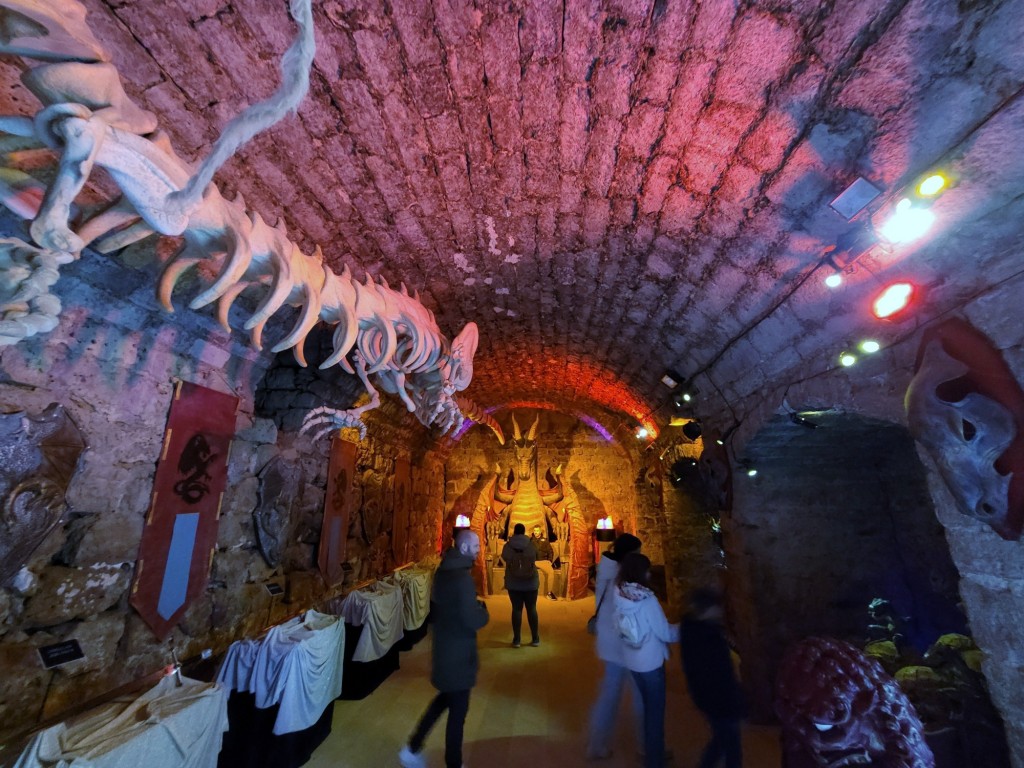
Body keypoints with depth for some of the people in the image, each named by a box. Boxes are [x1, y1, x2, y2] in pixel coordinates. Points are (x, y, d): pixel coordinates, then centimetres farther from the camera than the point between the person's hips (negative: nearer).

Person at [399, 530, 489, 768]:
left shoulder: (443, 571, 1)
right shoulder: (462, 578, -29)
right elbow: (473, 621, -28)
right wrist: (483, 609, -10)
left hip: (444, 647, 9)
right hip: (457, 653, -9)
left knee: (445, 699, 27)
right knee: (457, 711, 12)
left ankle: (413, 748, 35)